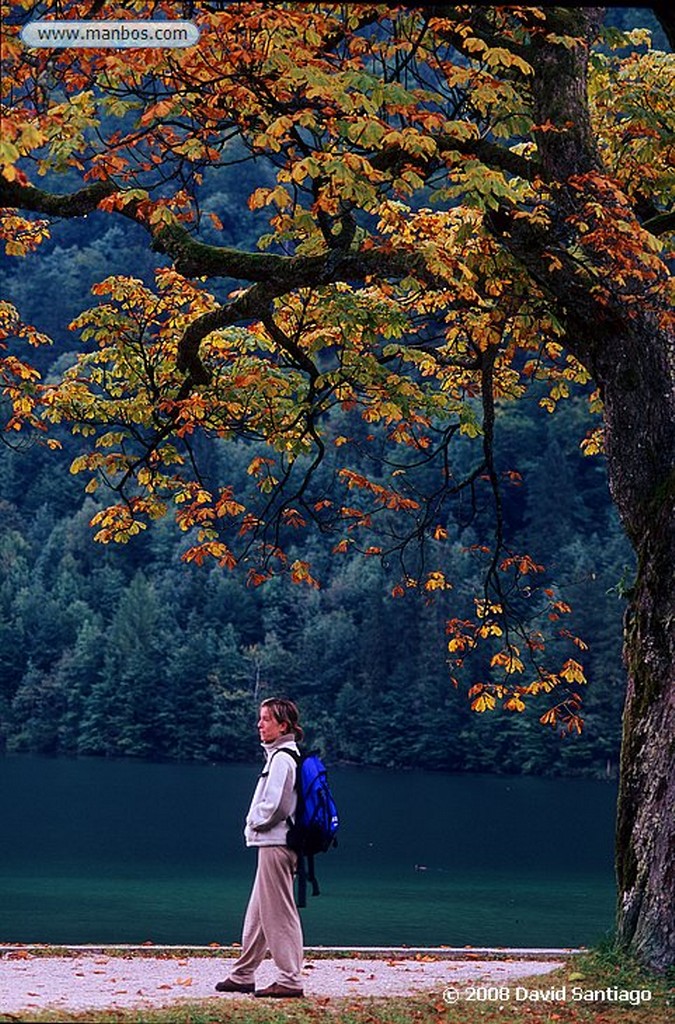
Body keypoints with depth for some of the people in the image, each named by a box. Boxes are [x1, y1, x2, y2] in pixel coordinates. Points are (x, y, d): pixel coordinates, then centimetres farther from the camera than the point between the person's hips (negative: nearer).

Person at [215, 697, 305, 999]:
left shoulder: (282, 758, -15)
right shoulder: (283, 755, 16)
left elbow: (273, 806, -21)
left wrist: (254, 823, -5)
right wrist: (255, 825, 12)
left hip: (276, 845, -10)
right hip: (272, 843, 10)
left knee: (279, 912, -6)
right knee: (258, 912, 15)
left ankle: (290, 980, -2)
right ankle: (242, 975, 22)